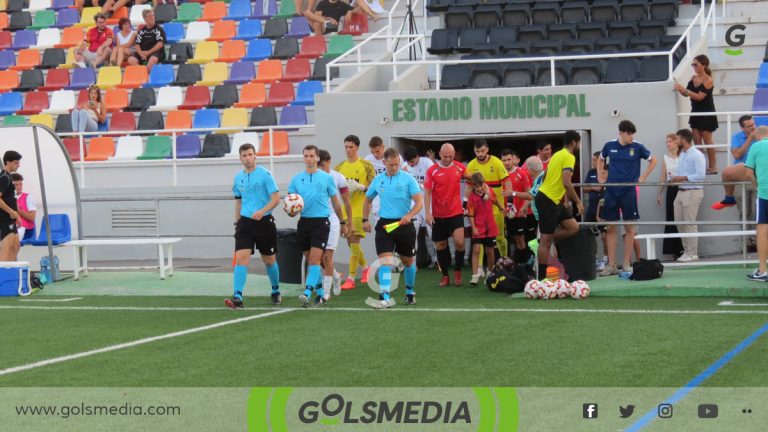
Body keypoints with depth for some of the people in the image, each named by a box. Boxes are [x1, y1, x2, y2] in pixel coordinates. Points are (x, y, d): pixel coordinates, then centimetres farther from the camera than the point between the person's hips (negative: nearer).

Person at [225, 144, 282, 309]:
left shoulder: (265, 174, -8)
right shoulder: (238, 177, 8)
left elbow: (276, 198, -12)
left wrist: (262, 212, -27)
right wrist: (236, 222, 19)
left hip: (264, 221, -3)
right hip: (245, 222, 3)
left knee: (269, 261, 10)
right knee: (240, 258, -13)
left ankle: (275, 292, 33)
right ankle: (237, 297, -20)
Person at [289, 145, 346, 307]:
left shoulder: (326, 178, 3)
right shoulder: (296, 179, 8)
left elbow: (335, 202, 12)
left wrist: (342, 223, 18)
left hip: (321, 221, -4)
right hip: (304, 221, 4)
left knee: (315, 259, -16)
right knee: (309, 260, 10)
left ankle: (307, 294, -25)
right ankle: (321, 292, 24)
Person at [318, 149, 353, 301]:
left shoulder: (338, 178, -2)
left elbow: (346, 202, 4)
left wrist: (349, 222, 5)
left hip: (333, 219, -3)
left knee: (327, 256, -8)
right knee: (320, 256, 4)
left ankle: (326, 291, -3)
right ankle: (335, 276, 34)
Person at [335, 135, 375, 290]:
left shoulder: (366, 166, -2)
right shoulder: (340, 167, 11)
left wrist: (360, 187, -20)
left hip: (360, 210, -5)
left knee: (354, 242, -12)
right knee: (351, 243, 11)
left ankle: (351, 278, -12)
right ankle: (365, 268, 34)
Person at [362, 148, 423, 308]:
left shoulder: (408, 179, -5)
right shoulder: (378, 180, 6)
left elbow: (419, 201, -10)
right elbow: (368, 200, 22)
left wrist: (409, 215, -26)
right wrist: (365, 220, 14)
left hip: (404, 224, -1)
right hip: (384, 224, 1)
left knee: (408, 260, 13)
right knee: (385, 259, -14)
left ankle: (410, 292, 35)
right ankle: (386, 298, -21)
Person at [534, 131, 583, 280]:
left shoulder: (558, 155, 16)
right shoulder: (569, 157, -13)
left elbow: (546, 177, 24)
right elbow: (566, 183, -23)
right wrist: (578, 202, -16)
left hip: (554, 200, 9)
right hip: (548, 201, -9)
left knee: (573, 228, 8)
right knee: (546, 240, -5)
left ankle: (543, 242, 14)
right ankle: (542, 277, -1)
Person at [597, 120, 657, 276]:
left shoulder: (637, 147, -3)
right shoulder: (610, 146, 2)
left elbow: (653, 160, 8)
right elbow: (600, 160, 22)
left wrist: (642, 178, 1)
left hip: (629, 191, -2)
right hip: (611, 192, 2)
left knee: (629, 228, 1)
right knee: (611, 228, 3)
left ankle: (626, 263, 9)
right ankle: (611, 265, 8)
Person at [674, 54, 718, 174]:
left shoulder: (708, 81, -15)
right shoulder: (693, 78, 5)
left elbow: (699, 97, -23)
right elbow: (686, 94, 7)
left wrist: (685, 90, -30)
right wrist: (680, 89, -13)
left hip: (707, 114, -7)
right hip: (696, 113, 7)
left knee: (707, 139, 0)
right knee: (696, 140, 5)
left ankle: (712, 167, 9)